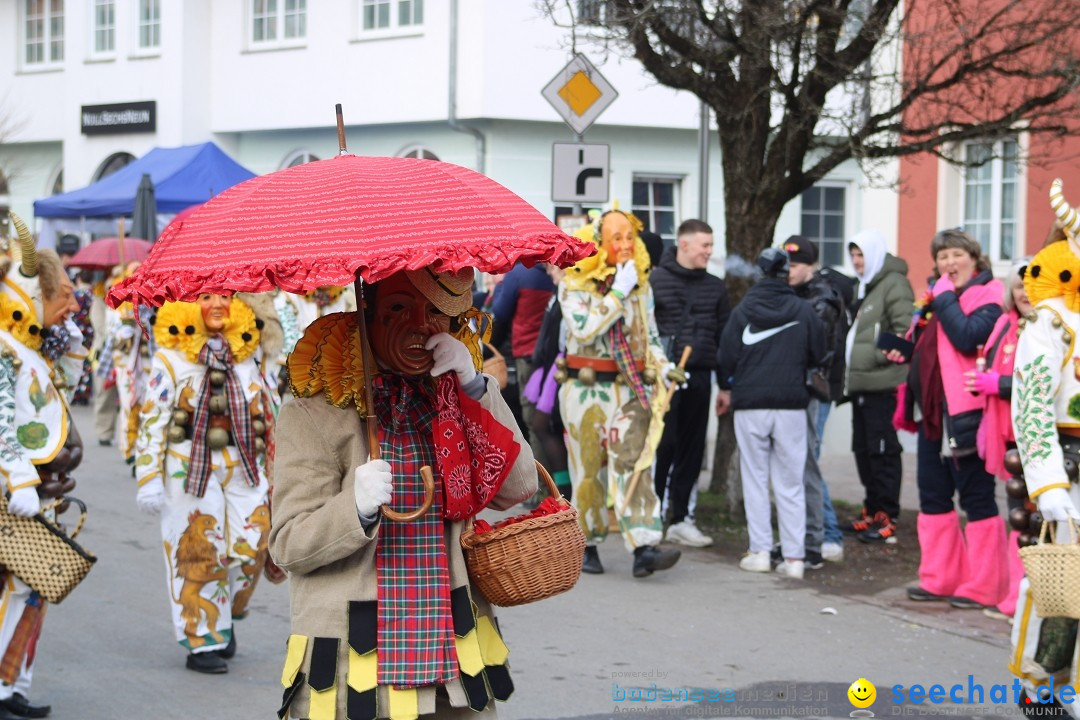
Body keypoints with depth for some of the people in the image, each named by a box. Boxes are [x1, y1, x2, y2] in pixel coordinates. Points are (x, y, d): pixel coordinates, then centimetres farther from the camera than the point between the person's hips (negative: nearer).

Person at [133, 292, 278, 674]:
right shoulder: (170, 358, -2)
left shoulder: (246, 354, 12)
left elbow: (267, 410, 20)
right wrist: (149, 479, -9)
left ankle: (226, 617, 26)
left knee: (250, 548, 0)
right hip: (190, 466, -4)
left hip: (244, 468, 4)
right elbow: (152, 419, -4)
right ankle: (202, 641, 9)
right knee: (200, 553, -2)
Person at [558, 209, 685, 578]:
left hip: (630, 387, 3)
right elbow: (585, 329, -20)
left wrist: (663, 367, -1)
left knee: (633, 464, -9)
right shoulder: (574, 284, -4)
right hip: (585, 390, -3)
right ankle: (586, 545, 20)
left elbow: (650, 337, 17)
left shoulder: (640, 284, 10)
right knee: (588, 468, 5)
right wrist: (618, 293, -18)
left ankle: (644, 548, -18)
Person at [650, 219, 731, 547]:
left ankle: (680, 518, 16)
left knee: (692, 450, 8)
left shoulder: (715, 287, 12)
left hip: (699, 377, 5)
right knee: (662, 446, -5)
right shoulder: (655, 280, -2)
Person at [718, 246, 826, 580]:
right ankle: (793, 556, 2)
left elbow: (727, 355, 1)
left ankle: (760, 550, 5)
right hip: (791, 404, 1)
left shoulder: (743, 311, -3)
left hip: (750, 405, 0)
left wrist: (727, 387, 19)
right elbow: (817, 355, 4)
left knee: (755, 478, 8)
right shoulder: (804, 311, -3)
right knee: (790, 482, 5)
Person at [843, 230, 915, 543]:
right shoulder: (863, 287, 22)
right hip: (860, 384, 10)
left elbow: (904, 331, -17)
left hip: (881, 384, -10)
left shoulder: (894, 284, -8)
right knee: (863, 449, 13)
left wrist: (877, 356, -17)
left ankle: (887, 518, -4)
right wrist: (849, 370, 18)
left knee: (883, 450, -7)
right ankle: (872, 513, 21)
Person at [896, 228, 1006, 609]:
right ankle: (940, 579, 21)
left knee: (976, 497, -2)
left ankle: (982, 587, 3)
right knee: (933, 497, 12)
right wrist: (907, 353, 9)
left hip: (965, 412, -9)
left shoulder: (987, 296, -8)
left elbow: (968, 338, -25)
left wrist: (944, 298, -16)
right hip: (931, 412, 9)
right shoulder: (937, 295, 16)